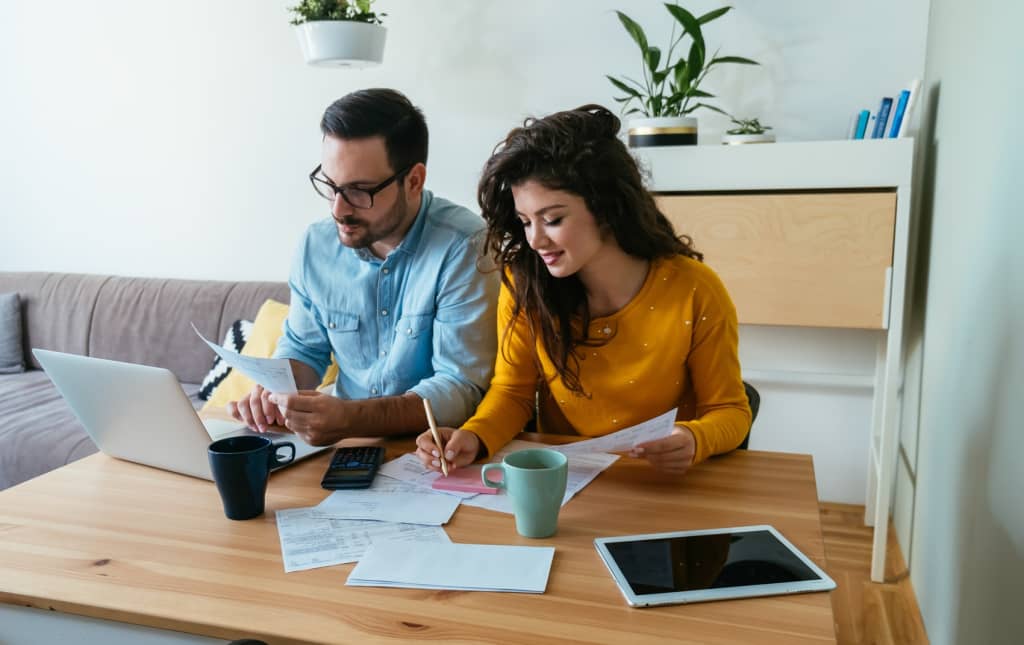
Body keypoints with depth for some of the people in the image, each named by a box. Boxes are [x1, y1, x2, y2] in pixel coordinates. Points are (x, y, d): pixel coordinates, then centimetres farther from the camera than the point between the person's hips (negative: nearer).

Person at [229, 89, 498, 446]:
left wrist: (349, 418, -32)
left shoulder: (463, 247, -18)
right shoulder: (316, 244, 0)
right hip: (348, 443, 4)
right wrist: (276, 392, -9)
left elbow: (462, 388, -20)